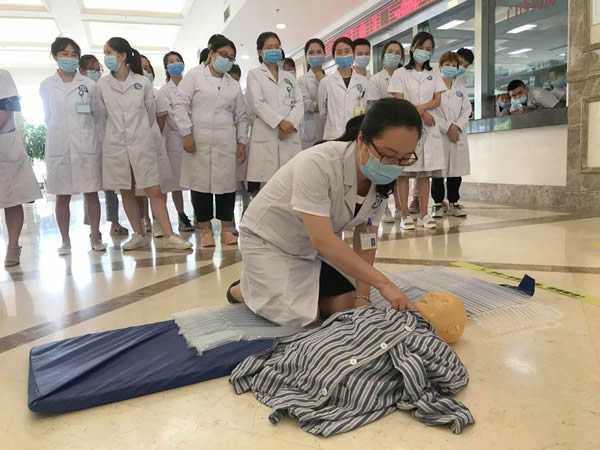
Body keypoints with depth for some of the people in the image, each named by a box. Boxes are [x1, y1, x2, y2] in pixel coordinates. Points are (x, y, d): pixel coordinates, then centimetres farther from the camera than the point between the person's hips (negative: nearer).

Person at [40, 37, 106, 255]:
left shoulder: (89, 84, 2)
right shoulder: (46, 85, 6)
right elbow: (47, 117, 15)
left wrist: (84, 131, 7)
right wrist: (61, 130, 11)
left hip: (86, 145, -1)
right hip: (59, 146, 1)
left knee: (91, 193, 2)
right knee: (62, 196, 5)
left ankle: (95, 236, 13)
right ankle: (65, 240, 14)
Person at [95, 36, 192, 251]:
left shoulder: (143, 82, -2)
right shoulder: (102, 84, 3)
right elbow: (102, 116, 11)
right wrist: (112, 137, 14)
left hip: (142, 144, -2)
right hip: (115, 146, 2)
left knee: (154, 191, -3)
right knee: (126, 193, 7)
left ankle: (168, 236, -2)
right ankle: (139, 235, 17)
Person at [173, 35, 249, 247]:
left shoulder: (234, 85, 16)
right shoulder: (194, 75, 5)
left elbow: (241, 116, 15)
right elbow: (181, 104, -2)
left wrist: (242, 142, 7)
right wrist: (186, 133, -10)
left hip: (226, 142, 3)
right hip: (198, 140, -2)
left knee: (226, 182, 1)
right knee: (200, 182, 0)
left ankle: (227, 228, 10)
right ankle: (205, 229, 9)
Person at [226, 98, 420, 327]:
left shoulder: (381, 180, -13)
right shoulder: (318, 164, -35)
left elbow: (366, 239, -7)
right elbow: (323, 241, -38)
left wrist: (362, 296, -14)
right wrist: (383, 283, -37)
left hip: (317, 245, 6)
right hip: (269, 240, -6)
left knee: (347, 305, -6)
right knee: (304, 318, -16)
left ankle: (300, 286, 20)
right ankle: (243, 290, 10)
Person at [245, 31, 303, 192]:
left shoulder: (288, 76, 22)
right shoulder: (254, 74, 10)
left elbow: (299, 103, 10)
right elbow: (258, 103, -5)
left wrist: (290, 123, -9)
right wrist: (280, 122, -15)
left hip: (289, 137, 4)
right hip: (265, 137, -4)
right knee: (265, 186, -9)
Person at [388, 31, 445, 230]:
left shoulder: (434, 75, 14)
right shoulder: (400, 73, 2)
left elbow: (437, 101, 5)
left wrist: (421, 107, -14)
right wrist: (422, 114, -12)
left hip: (428, 127, 4)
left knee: (425, 172, 3)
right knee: (404, 171, -5)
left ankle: (424, 214, 7)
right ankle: (405, 215, -2)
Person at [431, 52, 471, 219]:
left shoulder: (461, 89, 15)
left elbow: (466, 111, 7)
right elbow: (431, 111, -8)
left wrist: (456, 126, -10)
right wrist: (447, 128, -13)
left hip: (458, 134, 4)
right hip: (439, 134, -4)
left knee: (456, 169, 6)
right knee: (438, 170, -1)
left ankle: (453, 203, 14)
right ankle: (438, 203, 8)